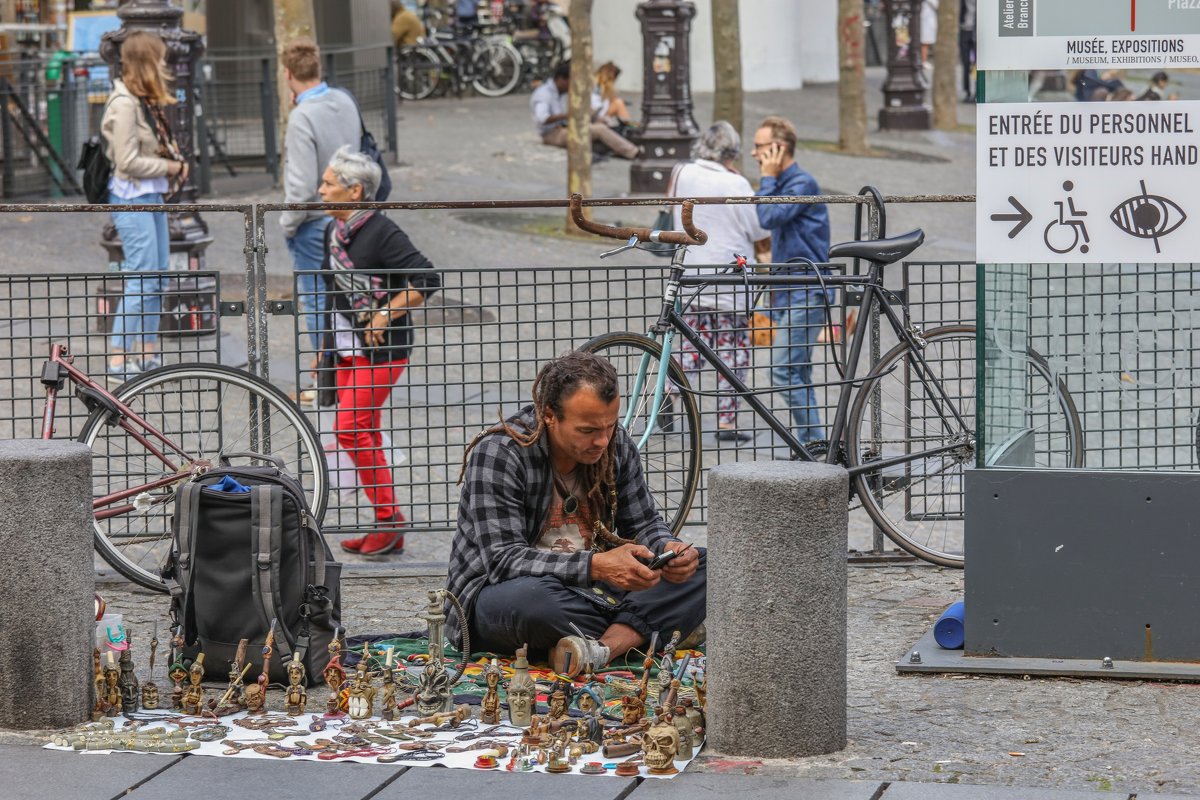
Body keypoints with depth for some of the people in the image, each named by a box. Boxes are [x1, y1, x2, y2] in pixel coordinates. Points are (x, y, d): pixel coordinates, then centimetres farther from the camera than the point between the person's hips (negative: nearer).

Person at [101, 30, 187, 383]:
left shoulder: (147, 101, 12)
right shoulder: (124, 104, -17)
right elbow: (129, 162, -19)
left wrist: (175, 163, 0)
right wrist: (169, 167, -9)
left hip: (153, 195, 10)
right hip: (132, 198, -10)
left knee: (158, 275, 13)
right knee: (142, 279, -11)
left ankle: (147, 354, 20)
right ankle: (118, 360, -9)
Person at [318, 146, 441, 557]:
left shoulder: (382, 232, -16)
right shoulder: (334, 232, 10)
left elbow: (426, 278, -20)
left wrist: (385, 315, -19)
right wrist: (326, 348, 20)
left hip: (381, 349, -9)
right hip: (348, 349, 9)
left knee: (350, 429, -15)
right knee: (365, 434, 9)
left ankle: (389, 515, -5)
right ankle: (387, 528, 16)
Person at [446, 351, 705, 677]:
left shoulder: (616, 446, 0)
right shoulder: (498, 454, -19)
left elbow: (644, 522, 10)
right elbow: (504, 560, -25)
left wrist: (668, 549, -16)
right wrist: (596, 566, -36)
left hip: (592, 589, 6)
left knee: (702, 565, -12)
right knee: (528, 596, -42)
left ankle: (602, 646, -32)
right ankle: (634, 635, -18)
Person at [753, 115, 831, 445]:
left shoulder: (803, 183, -13)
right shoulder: (783, 184, 17)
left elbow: (769, 218, -24)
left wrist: (768, 178, -12)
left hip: (805, 293, -10)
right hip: (790, 293, 10)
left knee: (784, 371, -15)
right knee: (797, 374, 11)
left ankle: (813, 441, -12)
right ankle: (811, 443, 15)